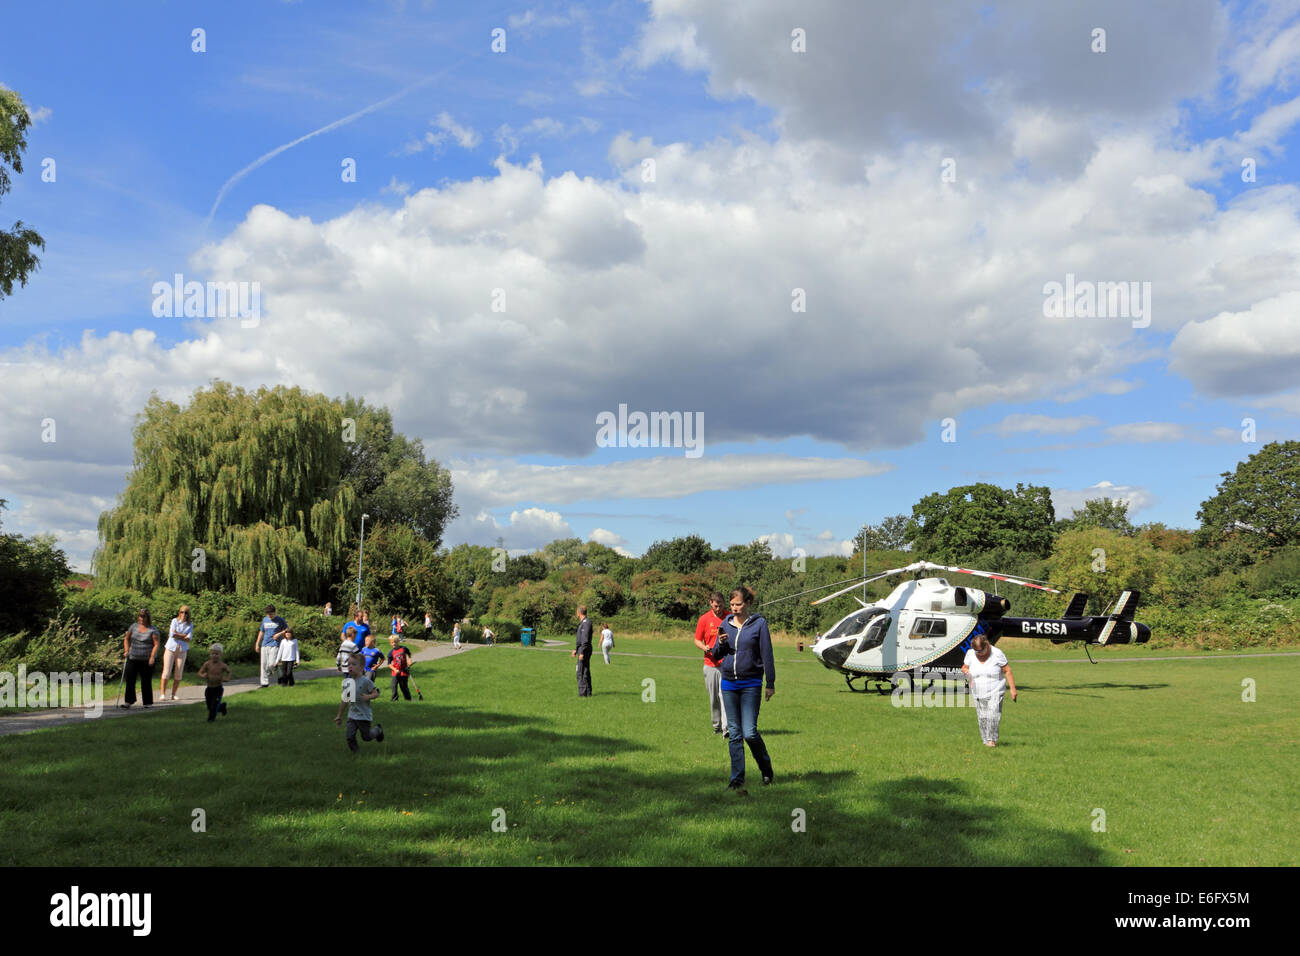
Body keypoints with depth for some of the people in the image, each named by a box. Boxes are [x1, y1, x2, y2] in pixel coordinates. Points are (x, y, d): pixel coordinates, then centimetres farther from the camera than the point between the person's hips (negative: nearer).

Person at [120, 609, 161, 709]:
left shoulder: (153, 630, -4)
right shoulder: (133, 627, 8)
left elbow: (156, 644, -7)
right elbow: (126, 638, 20)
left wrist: (152, 657, -16)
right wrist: (126, 650, 8)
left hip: (146, 660, -4)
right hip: (133, 658, 4)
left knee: (146, 681, 1)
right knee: (129, 679, 1)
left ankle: (148, 703, 10)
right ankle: (128, 701, 12)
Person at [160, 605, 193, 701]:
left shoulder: (190, 625, 6)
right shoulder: (174, 621, 2)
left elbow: (188, 639, -6)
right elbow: (172, 634, -11)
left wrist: (177, 635, -12)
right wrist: (183, 635, -7)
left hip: (182, 650, 2)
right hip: (171, 648, -2)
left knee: (179, 674, 1)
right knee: (166, 672, -5)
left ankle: (173, 694, 10)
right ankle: (162, 694, 0)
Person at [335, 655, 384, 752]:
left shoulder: (365, 681, -14)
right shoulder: (347, 682, 3)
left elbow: (376, 693, -10)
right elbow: (344, 700, 12)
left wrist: (368, 697, -31)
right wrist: (339, 715, 16)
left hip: (363, 715, -5)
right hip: (352, 715, 5)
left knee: (366, 737, 8)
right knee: (350, 738, -5)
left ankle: (378, 730, 37)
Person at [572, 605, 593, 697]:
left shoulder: (586, 623, -17)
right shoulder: (582, 623, 16)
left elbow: (585, 640, -21)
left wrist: (582, 653, -23)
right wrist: (575, 649, 27)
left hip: (584, 650, -10)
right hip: (582, 650, 10)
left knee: (581, 672, -8)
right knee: (585, 671, 12)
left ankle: (583, 692, -6)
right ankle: (587, 692, 17)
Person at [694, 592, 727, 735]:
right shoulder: (704, 619, 4)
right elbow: (697, 640, 9)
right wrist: (704, 647, -12)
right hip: (710, 664, 2)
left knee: (725, 695, -12)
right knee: (713, 698, 8)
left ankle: (726, 727, -16)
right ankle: (716, 725, 22)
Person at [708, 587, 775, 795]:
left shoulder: (759, 623, -4)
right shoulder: (726, 624, 8)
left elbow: (767, 655, -3)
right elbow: (716, 656, 12)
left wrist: (771, 684, -4)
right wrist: (720, 644, -10)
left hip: (751, 684, -4)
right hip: (729, 683, 4)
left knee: (750, 733, -7)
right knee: (734, 734, 5)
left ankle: (766, 768, 18)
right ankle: (737, 779, 10)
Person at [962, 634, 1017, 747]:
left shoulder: (997, 654, -8)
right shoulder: (970, 654, 1)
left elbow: (1007, 671, -3)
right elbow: (964, 667, 14)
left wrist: (1012, 689, -6)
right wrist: (966, 671, -12)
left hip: (995, 692, -3)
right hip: (978, 693, 3)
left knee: (992, 716, -17)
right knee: (982, 718, 1)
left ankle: (992, 740, -6)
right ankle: (985, 740, 13)